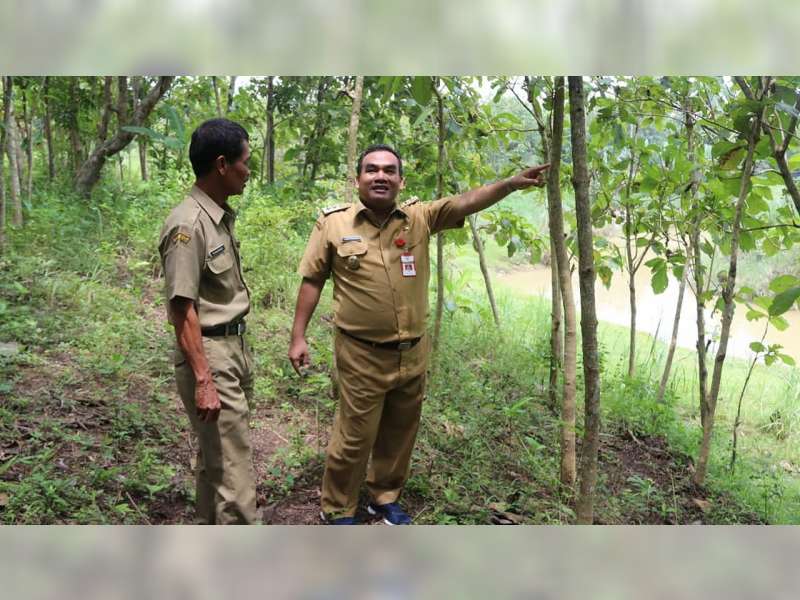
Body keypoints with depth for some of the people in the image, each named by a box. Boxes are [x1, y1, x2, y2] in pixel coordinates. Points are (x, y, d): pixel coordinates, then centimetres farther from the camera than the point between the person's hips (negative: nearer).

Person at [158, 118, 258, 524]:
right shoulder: (188, 224, -19)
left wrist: (240, 353, 18)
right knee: (233, 465, -4)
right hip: (208, 353, -9)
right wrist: (202, 380, -21)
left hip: (234, 346, 9)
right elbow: (183, 310, -20)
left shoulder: (222, 217, 8)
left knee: (215, 453, 19)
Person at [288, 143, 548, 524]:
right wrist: (298, 336, 0)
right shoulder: (333, 223, -5)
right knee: (355, 436, 6)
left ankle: (385, 498, 40)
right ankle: (337, 509, 28)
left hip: (412, 353, 4)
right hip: (361, 355, -3)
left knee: (399, 435, 18)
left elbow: (467, 203, -14)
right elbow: (312, 280, 1)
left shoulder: (421, 218, -1)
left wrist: (512, 183, -29)